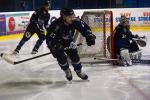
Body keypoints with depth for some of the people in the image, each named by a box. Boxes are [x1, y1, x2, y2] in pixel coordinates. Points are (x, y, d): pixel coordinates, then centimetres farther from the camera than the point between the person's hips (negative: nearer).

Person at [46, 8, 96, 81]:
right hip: (56, 43, -4)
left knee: (74, 55, -2)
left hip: (68, 41, 4)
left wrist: (89, 36, -28)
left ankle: (79, 71, 21)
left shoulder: (75, 21, -24)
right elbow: (49, 38, -37)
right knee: (61, 57, -16)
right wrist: (55, 46, -50)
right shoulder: (56, 25, -37)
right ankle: (67, 71, 13)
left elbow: (84, 27, -14)